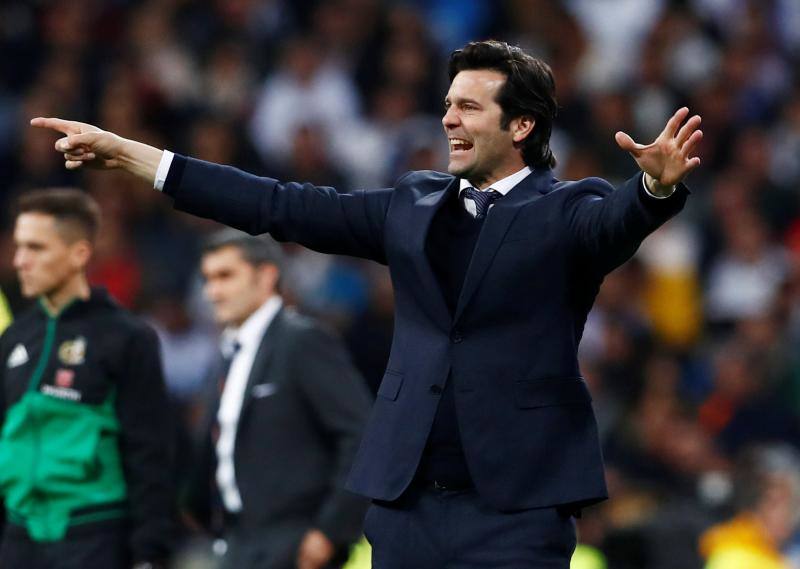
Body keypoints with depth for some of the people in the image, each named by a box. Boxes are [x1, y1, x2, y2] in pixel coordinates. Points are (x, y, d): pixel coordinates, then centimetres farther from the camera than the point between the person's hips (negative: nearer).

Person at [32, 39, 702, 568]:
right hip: (407, 501, 5)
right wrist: (127, 153, 15)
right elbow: (285, 208, 16)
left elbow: (623, 217, -22)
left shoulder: (568, 212, 0)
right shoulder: (415, 205, 14)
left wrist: (659, 183, -47)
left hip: (516, 509, -5)